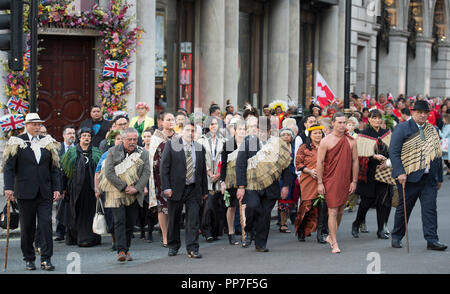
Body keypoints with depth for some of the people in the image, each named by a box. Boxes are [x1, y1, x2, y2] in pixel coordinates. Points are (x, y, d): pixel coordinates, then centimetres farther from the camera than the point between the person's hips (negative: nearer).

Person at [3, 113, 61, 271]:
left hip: (45, 193, 2)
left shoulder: (48, 143, 10)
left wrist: (56, 188, 3)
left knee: (46, 224, -7)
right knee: (27, 228, 5)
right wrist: (9, 188, -12)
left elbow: (54, 168, 11)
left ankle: (46, 259, -4)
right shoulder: (17, 143, 1)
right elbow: (8, 167, -2)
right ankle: (29, 259, 15)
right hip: (25, 193, -2)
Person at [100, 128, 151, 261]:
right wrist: (124, 187, -13)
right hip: (117, 193, -3)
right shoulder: (113, 152, -1)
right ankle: (121, 251, -13)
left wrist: (136, 188, -12)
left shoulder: (143, 153, 6)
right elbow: (109, 173, -8)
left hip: (134, 195, 3)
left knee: (131, 222, 6)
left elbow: (146, 173, 1)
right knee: (119, 220, -12)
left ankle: (126, 249, 16)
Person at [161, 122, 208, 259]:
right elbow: (164, 167, -3)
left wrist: (204, 190, 12)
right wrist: (166, 187, -11)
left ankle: (192, 249, -3)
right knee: (174, 220, 8)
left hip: (194, 189, 2)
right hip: (176, 189, -2)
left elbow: (203, 170, 14)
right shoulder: (171, 145, 0)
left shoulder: (200, 148, 10)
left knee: (193, 219, -5)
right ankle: (173, 246, 24)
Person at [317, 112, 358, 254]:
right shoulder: (326, 141, -4)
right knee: (333, 212, -8)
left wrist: (354, 181, 6)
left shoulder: (351, 141, 6)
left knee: (340, 211, 12)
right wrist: (319, 183, -7)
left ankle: (331, 236, 30)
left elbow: (355, 161, 10)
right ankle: (334, 243, -6)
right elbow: (319, 162, -4)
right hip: (330, 181, -4)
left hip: (345, 182, 4)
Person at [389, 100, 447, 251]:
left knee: (430, 208, -4)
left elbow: (437, 154, 18)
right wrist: (400, 173, -18)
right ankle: (396, 237, 21)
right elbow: (394, 152, -8)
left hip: (429, 177, 4)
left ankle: (432, 240, -4)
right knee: (404, 208, 7)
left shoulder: (432, 131, 14)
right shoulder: (402, 128, -2)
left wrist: (439, 177, 15)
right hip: (409, 176, -4)